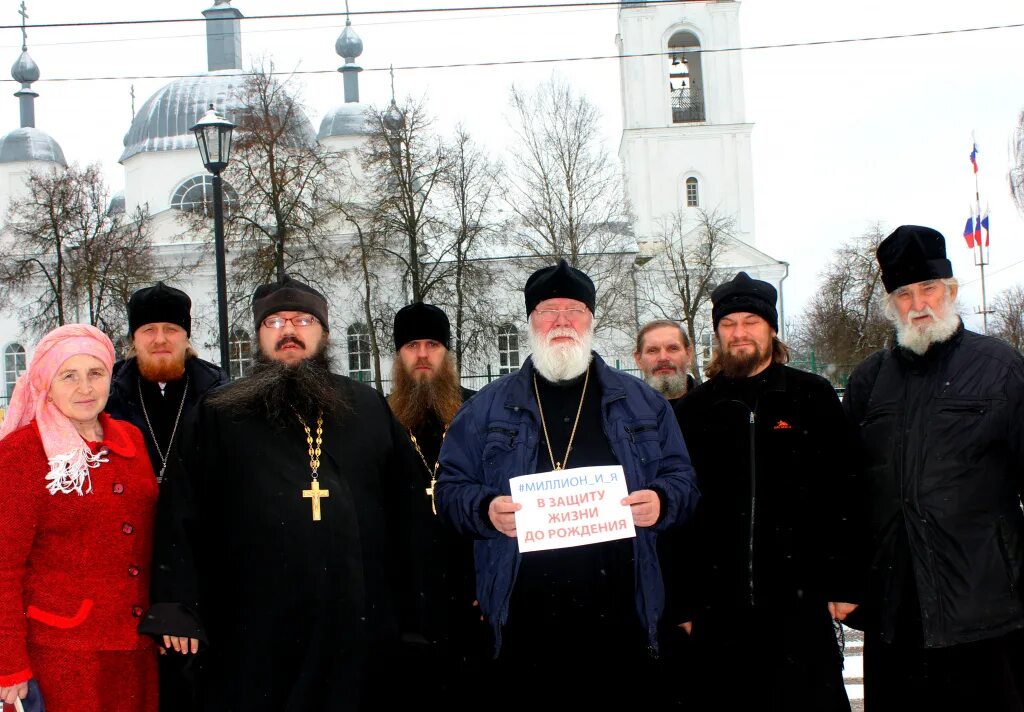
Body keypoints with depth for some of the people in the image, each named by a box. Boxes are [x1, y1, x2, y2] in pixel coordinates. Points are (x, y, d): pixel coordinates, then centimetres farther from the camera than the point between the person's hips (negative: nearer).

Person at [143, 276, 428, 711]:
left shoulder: (370, 409, 13)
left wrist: (415, 608, 6)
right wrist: (177, 607, -6)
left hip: (359, 631, 2)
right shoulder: (218, 416, 9)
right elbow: (180, 513, 3)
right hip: (252, 637, -1)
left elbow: (409, 508, 11)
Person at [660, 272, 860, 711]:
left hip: (800, 603, -1)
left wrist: (845, 585, -4)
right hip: (718, 611, 2)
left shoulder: (812, 398, 5)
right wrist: (680, 604, 3)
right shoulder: (694, 410, 9)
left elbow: (846, 494, 1)